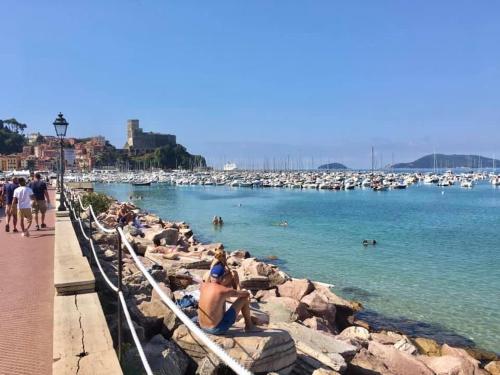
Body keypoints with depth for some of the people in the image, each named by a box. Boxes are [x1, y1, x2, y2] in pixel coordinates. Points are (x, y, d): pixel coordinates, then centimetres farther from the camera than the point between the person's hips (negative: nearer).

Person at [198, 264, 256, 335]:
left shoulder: (203, 286, -4)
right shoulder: (225, 291, -19)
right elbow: (247, 294, -2)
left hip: (203, 327, 6)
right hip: (218, 329, -6)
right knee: (244, 298, 3)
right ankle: (249, 325, 26)